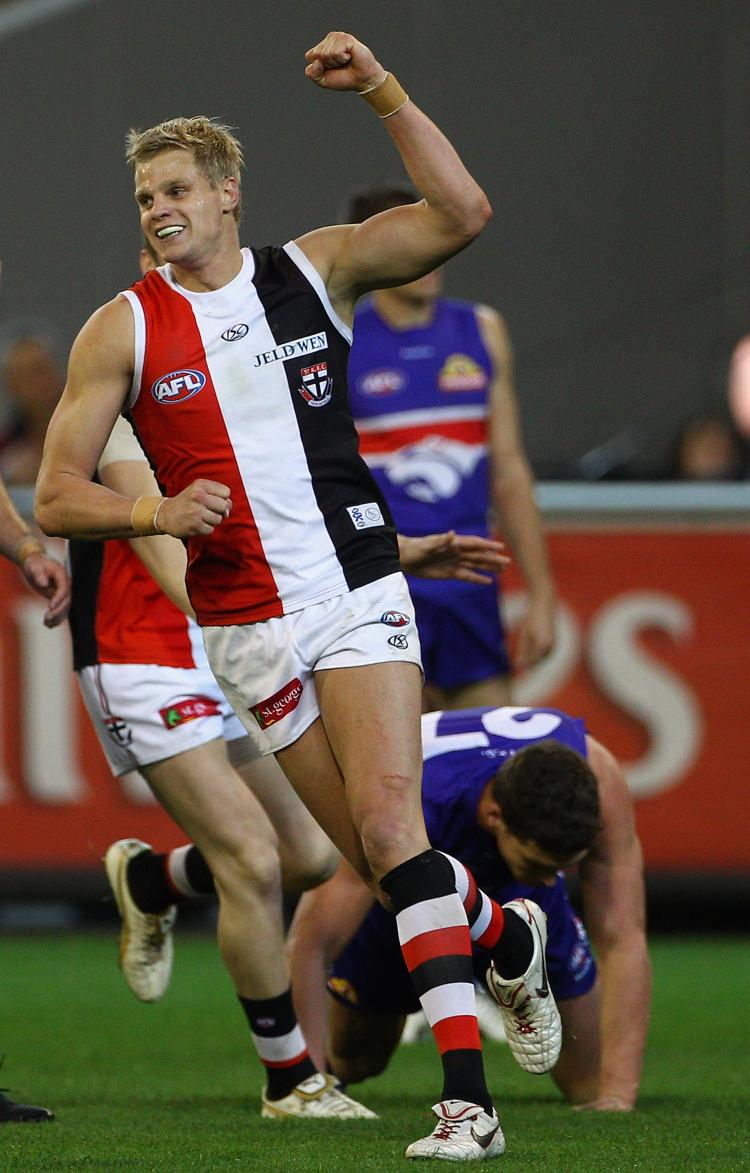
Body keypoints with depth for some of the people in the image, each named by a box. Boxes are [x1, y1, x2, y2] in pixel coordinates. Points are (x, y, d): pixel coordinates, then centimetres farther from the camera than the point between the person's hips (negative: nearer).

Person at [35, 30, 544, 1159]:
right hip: (243, 623, 2)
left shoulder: (316, 269, 4)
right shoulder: (123, 329, 3)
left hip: (357, 590, -2)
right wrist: (153, 511, -17)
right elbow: (55, 497, 1)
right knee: (370, 850, 2)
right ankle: (502, 929, 33)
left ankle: (466, 1094, -21)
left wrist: (382, 90, -14)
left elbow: (462, 214, -7)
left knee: (388, 819, -17)